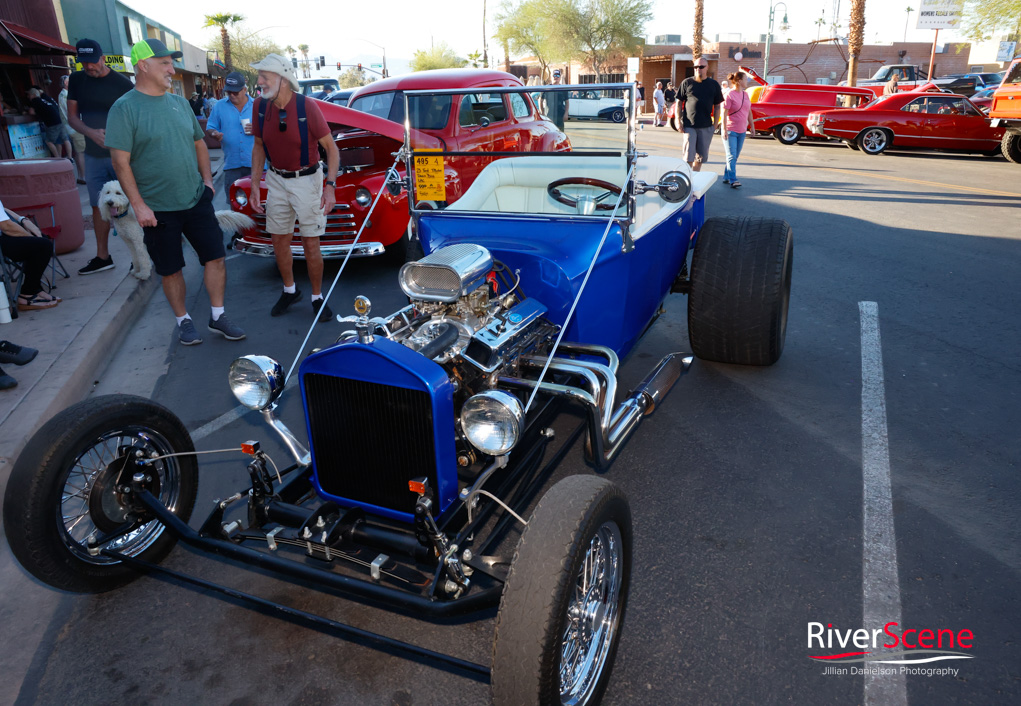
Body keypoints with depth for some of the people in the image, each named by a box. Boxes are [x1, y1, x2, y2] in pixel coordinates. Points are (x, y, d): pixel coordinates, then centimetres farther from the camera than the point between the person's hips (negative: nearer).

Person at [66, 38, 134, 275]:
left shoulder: (122, 83, -7)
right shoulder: (76, 80, 6)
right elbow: (72, 116, 6)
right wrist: (91, 133, -14)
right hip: (94, 155, 5)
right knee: (99, 205, 10)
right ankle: (102, 256, 20)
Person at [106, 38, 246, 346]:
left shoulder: (180, 103, 8)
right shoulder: (125, 108, -9)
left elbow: (199, 143, 19)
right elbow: (120, 161, -12)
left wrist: (206, 178, 7)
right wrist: (138, 205, -16)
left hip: (196, 200, 5)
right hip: (157, 209, -4)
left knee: (215, 257, 3)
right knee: (171, 270, 7)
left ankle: (218, 316, 17)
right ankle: (183, 320, 24)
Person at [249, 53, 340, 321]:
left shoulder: (307, 107, -18)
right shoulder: (260, 106, -5)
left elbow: (331, 147, -12)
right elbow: (259, 147, 7)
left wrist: (330, 186, -22)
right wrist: (254, 186, 2)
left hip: (307, 180, -5)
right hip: (276, 180, 5)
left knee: (311, 244, -1)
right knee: (279, 241, 12)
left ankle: (317, 297, 16)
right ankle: (290, 290, 32)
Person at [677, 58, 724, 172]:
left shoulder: (714, 85, 8)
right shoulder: (687, 83, 3)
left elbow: (717, 106, 11)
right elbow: (679, 103, 5)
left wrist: (715, 123, 3)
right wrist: (679, 121, -2)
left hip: (706, 126, 3)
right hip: (689, 125, -2)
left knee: (700, 156, 9)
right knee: (688, 155, -7)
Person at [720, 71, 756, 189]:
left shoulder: (745, 95, 12)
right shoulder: (729, 95, -9)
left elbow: (749, 111, 19)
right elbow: (724, 113, -12)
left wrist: (752, 125, 17)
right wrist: (724, 129, -17)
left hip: (742, 131, 7)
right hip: (730, 130, -7)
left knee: (735, 156, 9)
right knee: (731, 156, -8)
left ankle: (726, 177, 18)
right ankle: (733, 180, -8)